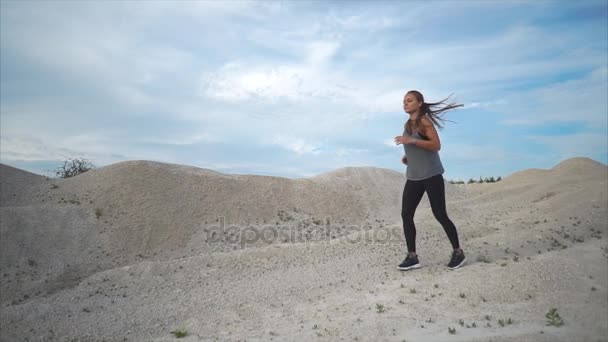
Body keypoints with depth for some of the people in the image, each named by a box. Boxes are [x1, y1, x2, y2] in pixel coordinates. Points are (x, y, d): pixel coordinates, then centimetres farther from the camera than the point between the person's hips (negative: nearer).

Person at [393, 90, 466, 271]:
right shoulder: (407, 124, 15)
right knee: (406, 214, -1)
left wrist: (411, 141, -24)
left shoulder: (424, 121, -8)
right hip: (413, 177, 7)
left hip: (431, 175, -7)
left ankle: (458, 253, 15)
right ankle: (412, 257, 6)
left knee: (440, 214, -3)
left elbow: (436, 145, -19)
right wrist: (407, 156, 8)